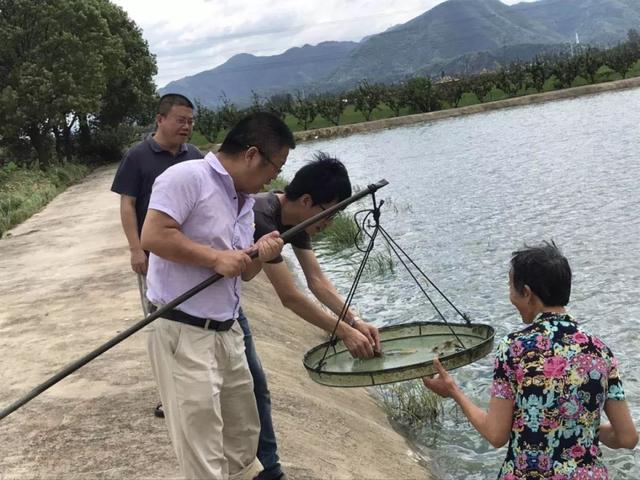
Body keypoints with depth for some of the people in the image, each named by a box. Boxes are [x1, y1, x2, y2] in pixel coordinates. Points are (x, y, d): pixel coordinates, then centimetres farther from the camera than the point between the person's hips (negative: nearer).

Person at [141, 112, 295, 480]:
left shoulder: (245, 200, 13)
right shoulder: (187, 177, -14)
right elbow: (153, 236, -23)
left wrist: (260, 256, -5)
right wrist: (217, 257, -19)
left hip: (227, 331, 9)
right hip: (183, 333, -9)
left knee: (244, 430, 21)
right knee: (204, 450, -2)